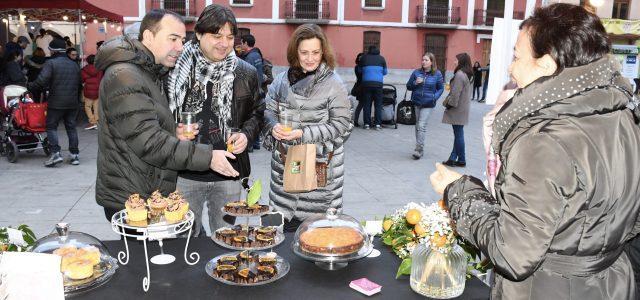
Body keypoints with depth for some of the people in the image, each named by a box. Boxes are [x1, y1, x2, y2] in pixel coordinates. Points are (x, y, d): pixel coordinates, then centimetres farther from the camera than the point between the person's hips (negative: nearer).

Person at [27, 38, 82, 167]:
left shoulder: (51, 63, -8)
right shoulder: (74, 64, 12)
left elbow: (41, 82, -16)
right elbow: (79, 84, 16)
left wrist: (29, 86, 0)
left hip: (56, 102, -5)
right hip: (72, 102, 5)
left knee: (51, 126, 4)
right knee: (71, 127, 10)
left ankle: (55, 153, -5)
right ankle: (74, 155, 9)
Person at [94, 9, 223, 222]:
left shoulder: (151, 73, 14)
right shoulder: (123, 76, -19)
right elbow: (148, 143, -25)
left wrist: (174, 134, 3)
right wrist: (206, 157, -24)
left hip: (152, 195, 9)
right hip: (129, 201, -9)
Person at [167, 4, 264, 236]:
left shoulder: (246, 73, 2)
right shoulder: (178, 69, -4)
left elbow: (257, 113, 14)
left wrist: (247, 134, -5)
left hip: (229, 174, 1)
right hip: (186, 175, -1)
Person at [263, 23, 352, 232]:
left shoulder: (333, 84, -5)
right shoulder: (282, 80, 6)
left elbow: (341, 124, -7)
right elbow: (268, 110, 13)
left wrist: (305, 134, -17)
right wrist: (274, 126, -10)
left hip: (320, 167, -3)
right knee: (286, 228, 10)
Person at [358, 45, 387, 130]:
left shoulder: (363, 58, 9)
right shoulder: (381, 58, 10)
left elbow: (360, 70, 14)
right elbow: (385, 72, 16)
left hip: (366, 83, 0)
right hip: (378, 83, 0)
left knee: (367, 104, 5)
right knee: (378, 104, 4)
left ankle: (367, 124, 3)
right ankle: (378, 124, 1)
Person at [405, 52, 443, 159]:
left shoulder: (437, 74, -3)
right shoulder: (416, 72, 1)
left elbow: (441, 88, 6)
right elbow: (408, 86, 6)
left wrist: (435, 97, -10)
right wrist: (415, 83, -14)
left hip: (428, 104, -4)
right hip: (416, 103, 4)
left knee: (422, 125, -12)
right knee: (417, 125, 12)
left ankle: (418, 149, -6)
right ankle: (420, 149, 25)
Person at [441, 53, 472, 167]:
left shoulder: (459, 74, -18)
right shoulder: (467, 74, 13)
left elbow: (456, 93, -21)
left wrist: (449, 104, -10)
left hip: (457, 110, -10)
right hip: (463, 109, 10)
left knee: (458, 134, -1)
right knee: (458, 134, 11)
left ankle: (461, 160, 8)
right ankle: (453, 158, 18)